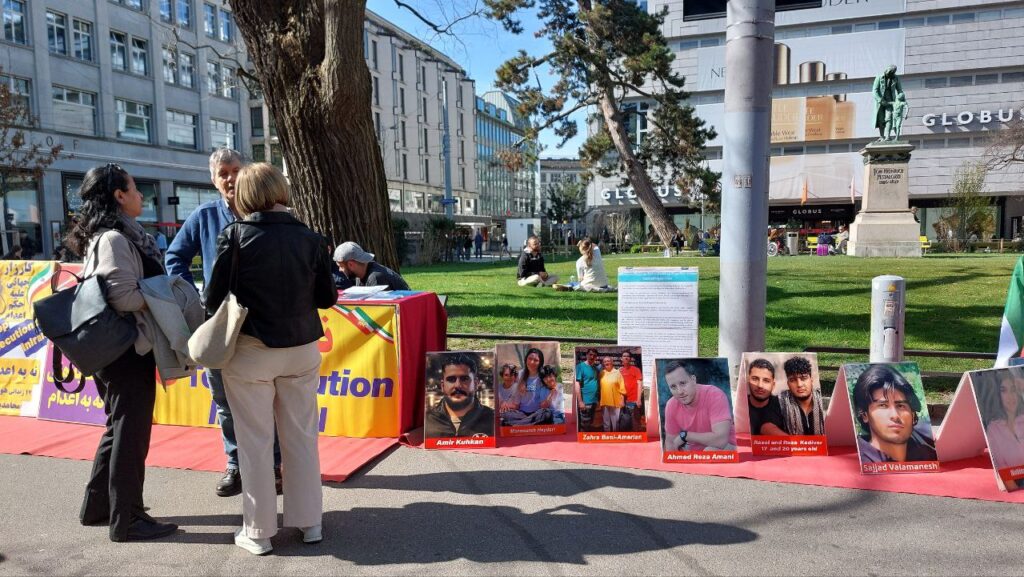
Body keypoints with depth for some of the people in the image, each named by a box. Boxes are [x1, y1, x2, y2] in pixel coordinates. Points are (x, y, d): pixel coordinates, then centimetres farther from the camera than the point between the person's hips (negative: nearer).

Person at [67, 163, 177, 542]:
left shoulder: (113, 236, 14)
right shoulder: (114, 239, -17)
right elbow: (123, 297, -25)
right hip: (127, 350, -10)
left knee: (120, 428, 20)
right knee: (131, 433, 0)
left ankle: (97, 506, 32)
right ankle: (127, 520, 11)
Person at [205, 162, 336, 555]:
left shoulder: (235, 236, -11)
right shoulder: (309, 239, -4)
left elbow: (214, 298, -11)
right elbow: (327, 298, 0)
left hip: (250, 352, -2)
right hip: (301, 350, 3)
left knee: (255, 441, 9)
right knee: (302, 437, 14)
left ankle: (258, 531, 19)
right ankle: (309, 522, 24)